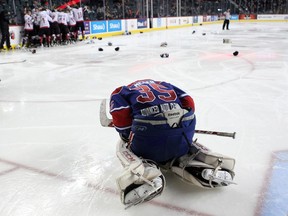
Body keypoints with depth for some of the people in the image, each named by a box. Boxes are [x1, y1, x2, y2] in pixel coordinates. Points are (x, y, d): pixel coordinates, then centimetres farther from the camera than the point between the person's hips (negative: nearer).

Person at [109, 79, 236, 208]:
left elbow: (120, 115, 3)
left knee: (124, 146, 26)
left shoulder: (120, 92, 23)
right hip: (183, 124, 4)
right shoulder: (163, 85, 35)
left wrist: (128, 136, 17)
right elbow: (188, 102, 21)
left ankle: (143, 174, -3)